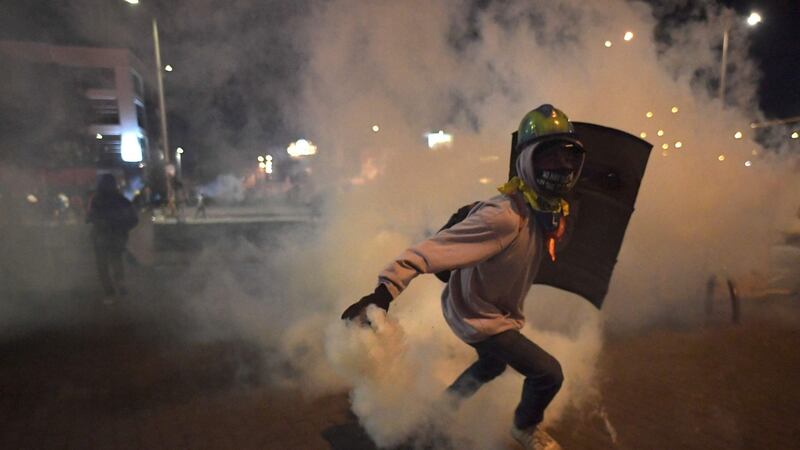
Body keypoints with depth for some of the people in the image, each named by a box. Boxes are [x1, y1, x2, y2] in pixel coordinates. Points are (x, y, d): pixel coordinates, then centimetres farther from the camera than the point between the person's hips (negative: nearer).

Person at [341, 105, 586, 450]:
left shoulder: (551, 208, -8)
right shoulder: (505, 217, -36)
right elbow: (433, 249, -42)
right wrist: (386, 288, -51)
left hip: (498, 308, 9)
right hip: (477, 316, -9)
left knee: (493, 364, 33)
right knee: (548, 373, -7)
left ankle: (447, 403, 60)